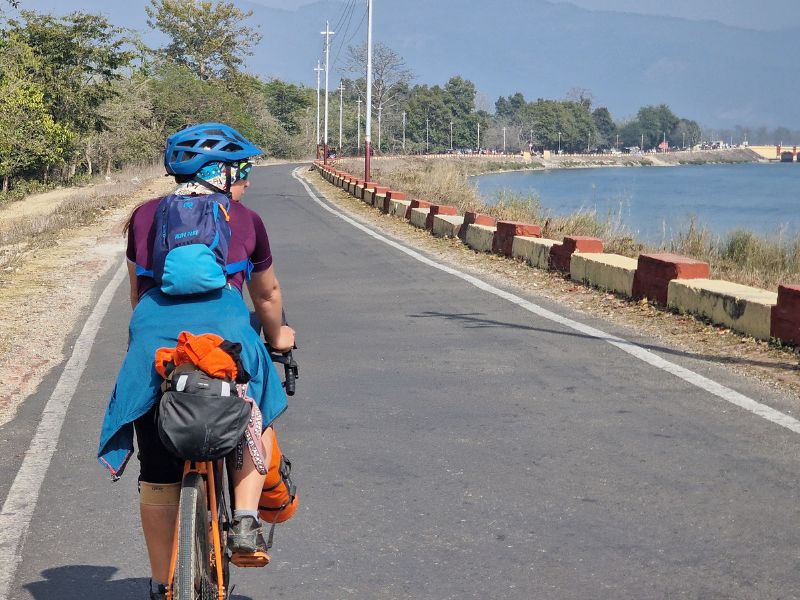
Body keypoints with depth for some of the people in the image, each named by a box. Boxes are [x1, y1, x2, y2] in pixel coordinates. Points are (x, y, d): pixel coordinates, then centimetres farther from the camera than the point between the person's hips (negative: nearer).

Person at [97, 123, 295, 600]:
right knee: (258, 418, 28)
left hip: (153, 338, 2)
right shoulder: (246, 220, 17)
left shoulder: (145, 216, 21)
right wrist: (278, 337, 48)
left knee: (158, 473, 13)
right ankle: (245, 520, 12)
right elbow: (267, 294, 29)